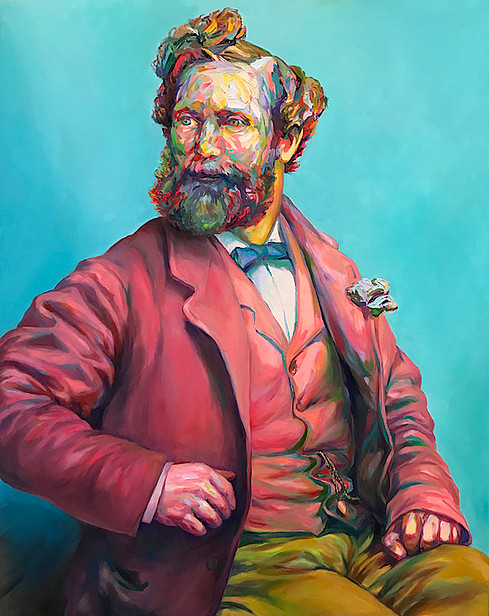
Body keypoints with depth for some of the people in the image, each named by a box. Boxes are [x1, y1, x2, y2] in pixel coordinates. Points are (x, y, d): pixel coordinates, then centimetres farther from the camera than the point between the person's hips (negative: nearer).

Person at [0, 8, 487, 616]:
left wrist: (423, 489, 0)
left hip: (373, 541, 5)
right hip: (237, 561, -4)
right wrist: (143, 479, -19)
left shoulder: (331, 272, 13)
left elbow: (398, 392, 19)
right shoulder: (121, 281, -2)